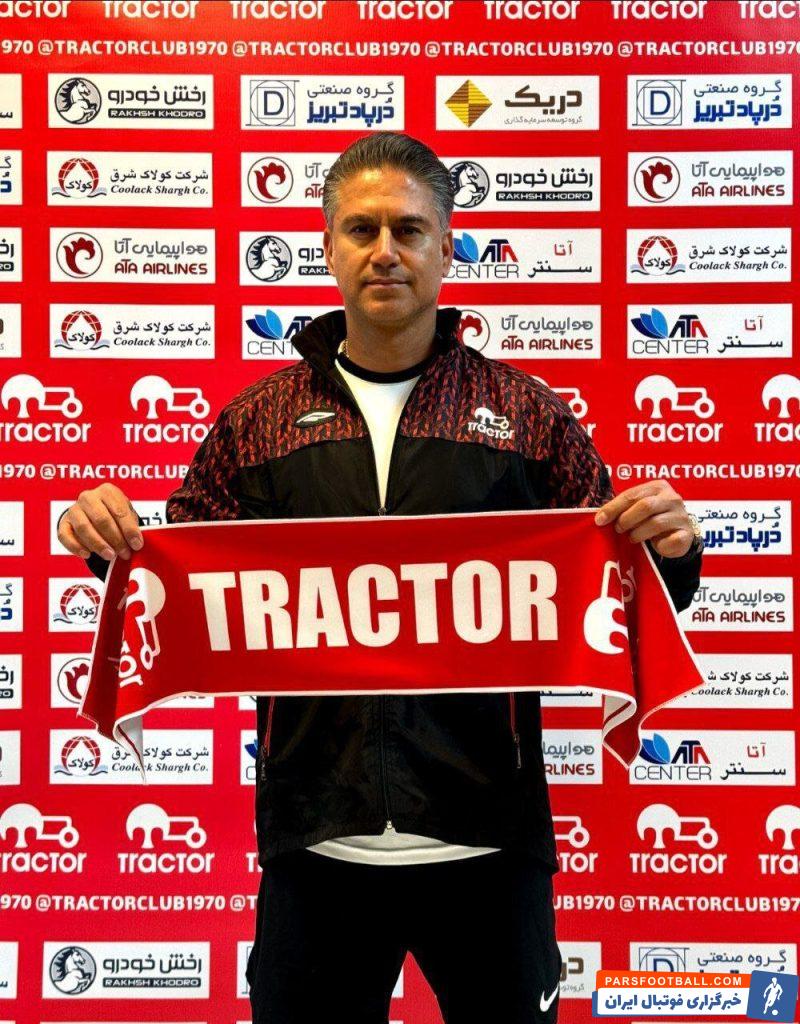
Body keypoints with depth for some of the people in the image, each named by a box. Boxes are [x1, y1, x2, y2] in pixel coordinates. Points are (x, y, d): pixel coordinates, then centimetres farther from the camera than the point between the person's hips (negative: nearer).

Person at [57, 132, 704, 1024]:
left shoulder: (528, 414, 2)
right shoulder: (258, 421, 5)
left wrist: (669, 548, -16)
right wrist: (111, 542, -10)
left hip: (484, 832, 0)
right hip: (316, 833, 1)